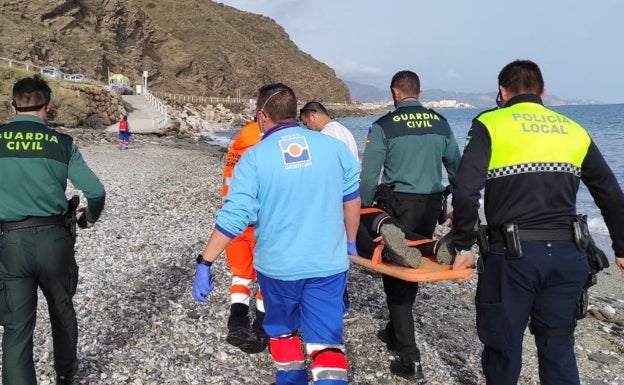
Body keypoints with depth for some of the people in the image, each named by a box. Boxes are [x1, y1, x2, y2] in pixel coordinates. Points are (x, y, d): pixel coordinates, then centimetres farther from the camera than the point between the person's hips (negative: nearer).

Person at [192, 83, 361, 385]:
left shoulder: (254, 158, -10)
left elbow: (233, 217, -13)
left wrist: (205, 262, -6)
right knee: (326, 341, 6)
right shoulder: (333, 146, -2)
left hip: (278, 265, -1)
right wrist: (350, 242, 22)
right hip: (328, 263, 1)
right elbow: (352, 199, 8)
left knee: (282, 331, 24)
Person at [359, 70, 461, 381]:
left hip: (399, 204, -5)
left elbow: (369, 175, -9)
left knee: (395, 275, 1)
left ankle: (409, 358, -3)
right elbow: (456, 167, 12)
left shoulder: (384, 125, -7)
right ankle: (395, 332, 34)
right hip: (432, 204, 5)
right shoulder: (441, 123, 7)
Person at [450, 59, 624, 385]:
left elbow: (465, 192, -15)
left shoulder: (491, 125, -1)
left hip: (512, 254, -4)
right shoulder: (574, 130, 12)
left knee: (503, 346, 13)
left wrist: (464, 246, -5)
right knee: (558, 347, 17)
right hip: (566, 254, 4)